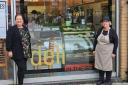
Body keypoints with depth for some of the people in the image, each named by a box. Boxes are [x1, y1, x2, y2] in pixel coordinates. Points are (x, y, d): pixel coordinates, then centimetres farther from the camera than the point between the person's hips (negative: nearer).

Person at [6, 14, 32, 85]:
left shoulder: (25, 29, 15)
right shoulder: (12, 29, -5)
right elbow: (8, 40, -10)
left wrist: (29, 51, 18)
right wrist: (9, 50, -17)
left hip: (25, 53, 7)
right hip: (18, 53, -6)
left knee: (22, 69, 11)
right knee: (22, 68, -11)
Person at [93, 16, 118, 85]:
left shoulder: (112, 31, -10)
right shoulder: (100, 30, 1)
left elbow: (116, 42, -8)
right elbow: (95, 40, 8)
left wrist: (114, 52, -11)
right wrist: (94, 49, 5)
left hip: (108, 51, -4)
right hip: (99, 51, 4)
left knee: (108, 65, 4)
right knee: (99, 64, 11)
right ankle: (101, 79, 25)